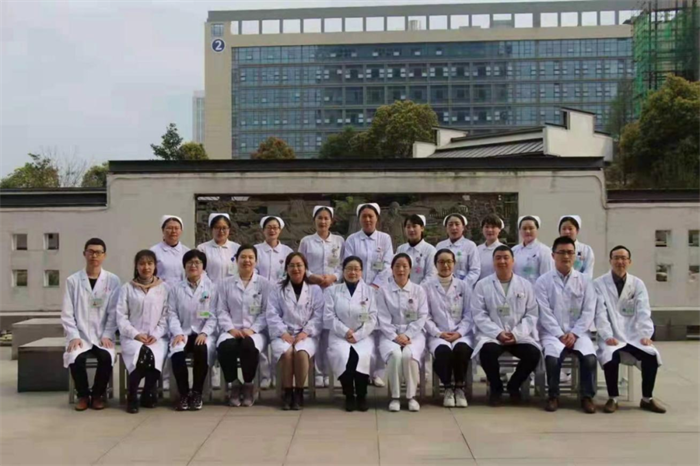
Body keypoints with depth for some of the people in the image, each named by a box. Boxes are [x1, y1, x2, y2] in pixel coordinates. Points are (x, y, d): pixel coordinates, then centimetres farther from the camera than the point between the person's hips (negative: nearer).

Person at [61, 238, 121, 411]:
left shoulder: (113, 280, 4)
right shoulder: (73, 281, 5)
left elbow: (114, 312, -1)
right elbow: (67, 313, 2)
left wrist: (107, 336, -12)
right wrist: (74, 336, -11)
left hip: (102, 336, 0)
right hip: (80, 336, 0)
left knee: (106, 357, -30)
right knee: (76, 359, -29)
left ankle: (98, 394, -3)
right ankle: (83, 395, -2)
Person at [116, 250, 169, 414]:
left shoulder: (164, 287, 9)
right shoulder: (127, 288, 8)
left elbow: (166, 316, 5)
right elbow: (121, 316, 2)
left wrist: (156, 335, -9)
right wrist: (136, 334, -10)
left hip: (157, 337, 1)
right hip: (132, 337, -1)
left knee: (155, 358, -32)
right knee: (142, 355, -34)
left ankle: (148, 394, -5)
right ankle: (131, 397, -13)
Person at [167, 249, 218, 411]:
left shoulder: (211, 288, 8)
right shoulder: (176, 289, 14)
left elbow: (213, 316, 0)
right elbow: (172, 314, 5)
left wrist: (204, 333, -16)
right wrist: (178, 333, -13)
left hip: (203, 333, -1)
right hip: (183, 332, 1)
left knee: (201, 351, -35)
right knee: (177, 354, -32)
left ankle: (197, 393, -18)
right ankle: (184, 394, -14)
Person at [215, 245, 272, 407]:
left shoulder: (264, 284, 9)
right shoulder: (225, 284, 14)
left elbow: (267, 312, 2)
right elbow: (221, 311, 6)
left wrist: (252, 329, -13)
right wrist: (231, 329, -11)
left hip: (255, 332, -1)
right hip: (232, 331, 1)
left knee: (248, 345, -37)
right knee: (225, 347, -34)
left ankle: (249, 385, -12)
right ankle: (234, 384, -10)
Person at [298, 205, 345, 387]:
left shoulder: (339, 241, 11)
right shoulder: (306, 241, 10)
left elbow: (343, 265, 7)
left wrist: (333, 277, -11)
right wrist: (313, 277, -11)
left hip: (334, 289, 1)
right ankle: (318, 372, 0)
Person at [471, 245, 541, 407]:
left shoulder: (525, 285, 11)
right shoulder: (482, 285, 6)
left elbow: (531, 315, 4)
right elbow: (479, 315, -3)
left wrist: (517, 333, -12)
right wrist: (498, 333, -16)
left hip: (519, 335, 2)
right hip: (492, 335, -2)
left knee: (533, 353, -26)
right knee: (487, 351, -34)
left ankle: (513, 386, 5)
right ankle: (496, 388, -4)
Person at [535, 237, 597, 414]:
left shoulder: (585, 281, 9)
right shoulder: (543, 281, 2)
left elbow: (589, 312, 2)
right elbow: (545, 313, -5)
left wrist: (574, 333, -11)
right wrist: (560, 335, -14)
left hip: (578, 332, 2)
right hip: (552, 332, -2)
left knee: (590, 357, -28)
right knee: (552, 357, -32)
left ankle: (587, 396, -7)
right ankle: (553, 396, -9)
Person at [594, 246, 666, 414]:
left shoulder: (638, 284, 10)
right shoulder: (599, 283, 1)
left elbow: (643, 312, 1)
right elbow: (600, 313, -8)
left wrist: (645, 334, -15)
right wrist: (608, 336, -21)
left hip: (633, 335, 3)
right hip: (612, 337, -3)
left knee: (652, 355, -24)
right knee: (611, 357, -33)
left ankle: (647, 398, -5)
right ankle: (612, 398, -13)